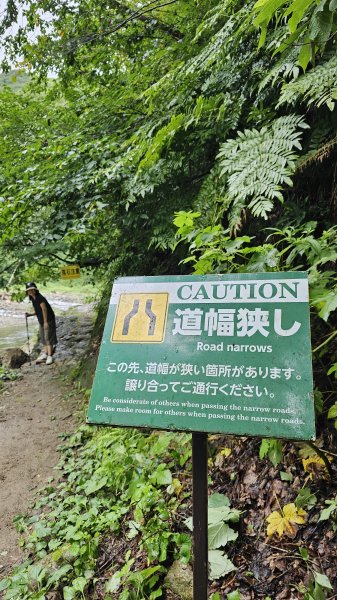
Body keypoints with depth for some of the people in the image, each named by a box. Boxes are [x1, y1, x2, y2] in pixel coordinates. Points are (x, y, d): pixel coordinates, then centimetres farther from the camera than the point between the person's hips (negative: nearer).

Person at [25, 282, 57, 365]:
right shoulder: (33, 299, 10)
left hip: (48, 320, -9)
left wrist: (45, 322, -22)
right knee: (43, 339, 11)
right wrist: (30, 314, -1)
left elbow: (44, 309, -20)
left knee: (48, 338, -10)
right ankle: (45, 354, 18)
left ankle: (49, 356, -9)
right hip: (41, 322, 9)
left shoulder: (40, 298, -16)